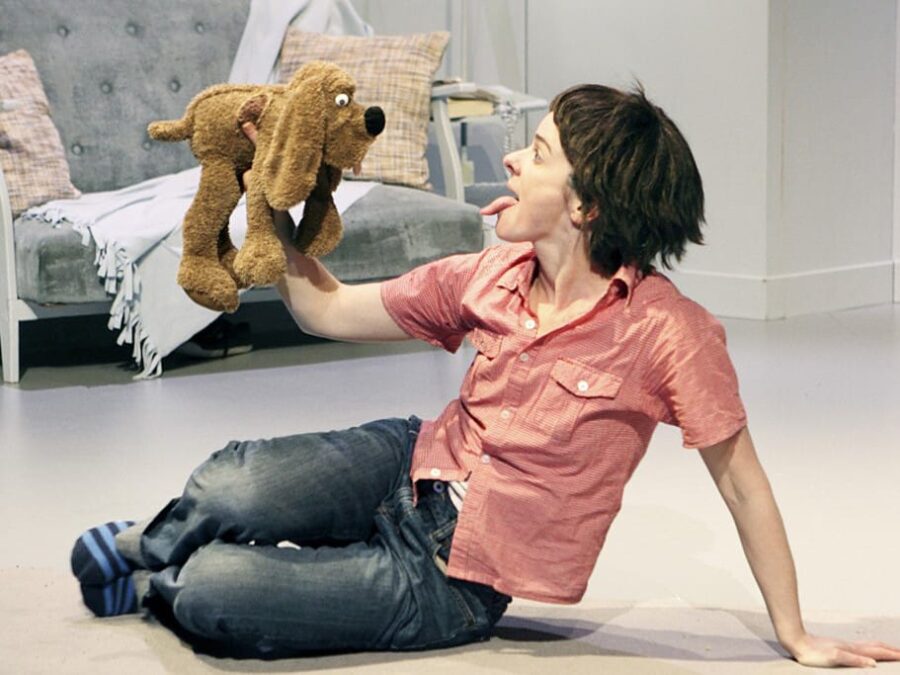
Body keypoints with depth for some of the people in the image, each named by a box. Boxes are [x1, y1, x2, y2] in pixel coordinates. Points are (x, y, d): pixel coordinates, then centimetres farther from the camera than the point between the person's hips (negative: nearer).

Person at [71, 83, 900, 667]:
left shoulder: (668, 331, -23)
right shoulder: (490, 277, -5)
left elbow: (742, 482, -14)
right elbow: (327, 310, 5)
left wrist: (796, 636, -9)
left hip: (451, 582, -4)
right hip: (415, 463, 4)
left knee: (208, 599, -18)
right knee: (225, 488, -23)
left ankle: (158, 582, 21)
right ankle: (148, 546, 15)